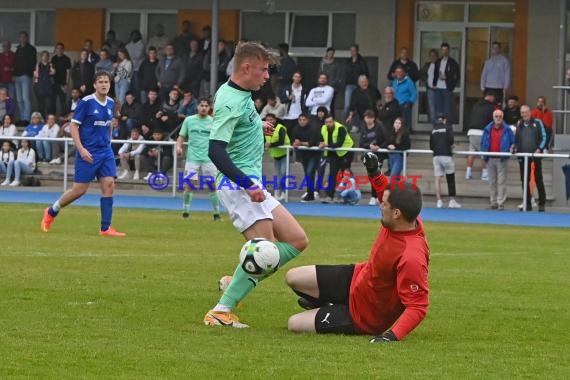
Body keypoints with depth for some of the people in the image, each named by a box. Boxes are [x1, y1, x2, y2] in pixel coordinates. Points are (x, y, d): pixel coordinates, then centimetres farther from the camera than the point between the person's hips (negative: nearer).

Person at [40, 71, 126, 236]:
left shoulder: (110, 103, 7)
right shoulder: (86, 102, -12)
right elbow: (73, 125, -11)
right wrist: (81, 149, -18)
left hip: (106, 151, 6)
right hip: (88, 153, -6)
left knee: (109, 185, -7)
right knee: (79, 189, -2)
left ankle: (105, 228, -3)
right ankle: (51, 212, 21)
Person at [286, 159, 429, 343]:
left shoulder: (412, 257, -41)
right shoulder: (406, 221, -16)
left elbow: (418, 307, -37)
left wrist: (392, 336, -47)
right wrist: (374, 172, -4)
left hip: (364, 318, -8)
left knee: (294, 323, -5)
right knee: (293, 278, 8)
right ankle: (327, 306, 35)